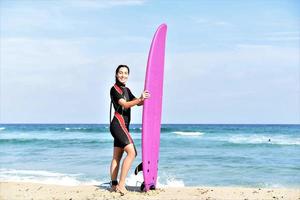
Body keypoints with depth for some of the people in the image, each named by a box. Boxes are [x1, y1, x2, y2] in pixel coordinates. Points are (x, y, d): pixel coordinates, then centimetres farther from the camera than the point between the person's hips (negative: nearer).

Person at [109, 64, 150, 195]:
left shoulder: (126, 90, 20)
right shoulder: (114, 89, -6)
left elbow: (137, 103, 19)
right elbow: (125, 105, -16)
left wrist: (147, 99, 2)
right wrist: (140, 99, -28)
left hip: (123, 126, 9)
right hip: (118, 124, -9)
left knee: (117, 156, 8)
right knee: (132, 152, -19)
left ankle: (114, 185, 11)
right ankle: (121, 184, -19)